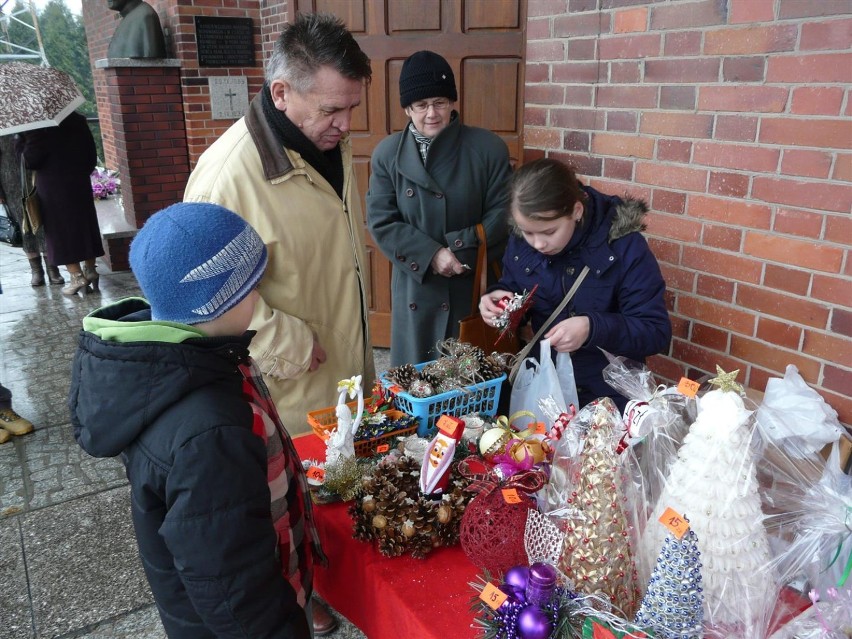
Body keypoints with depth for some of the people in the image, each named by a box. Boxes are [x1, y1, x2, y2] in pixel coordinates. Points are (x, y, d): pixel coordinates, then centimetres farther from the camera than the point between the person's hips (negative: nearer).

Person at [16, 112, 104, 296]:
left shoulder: (38, 127, -13)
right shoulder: (78, 121, 3)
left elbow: (30, 160, -11)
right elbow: (91, 153, 8)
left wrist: (22, 145, 7)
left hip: (51, 186, -5)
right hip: (80, 182, 5)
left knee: (61, 229, 1)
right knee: (85, 225, 14)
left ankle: (77, 276, -3)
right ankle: (90, 270, 19)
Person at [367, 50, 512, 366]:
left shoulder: (489, 148, -3)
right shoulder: (387, 153, 0)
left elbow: (502, 215, -4)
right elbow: (381, 222, -4)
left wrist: (458, 250, -15)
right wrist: (431, 255, -17)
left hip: (476, 287, -1)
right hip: (416, 288, 1)